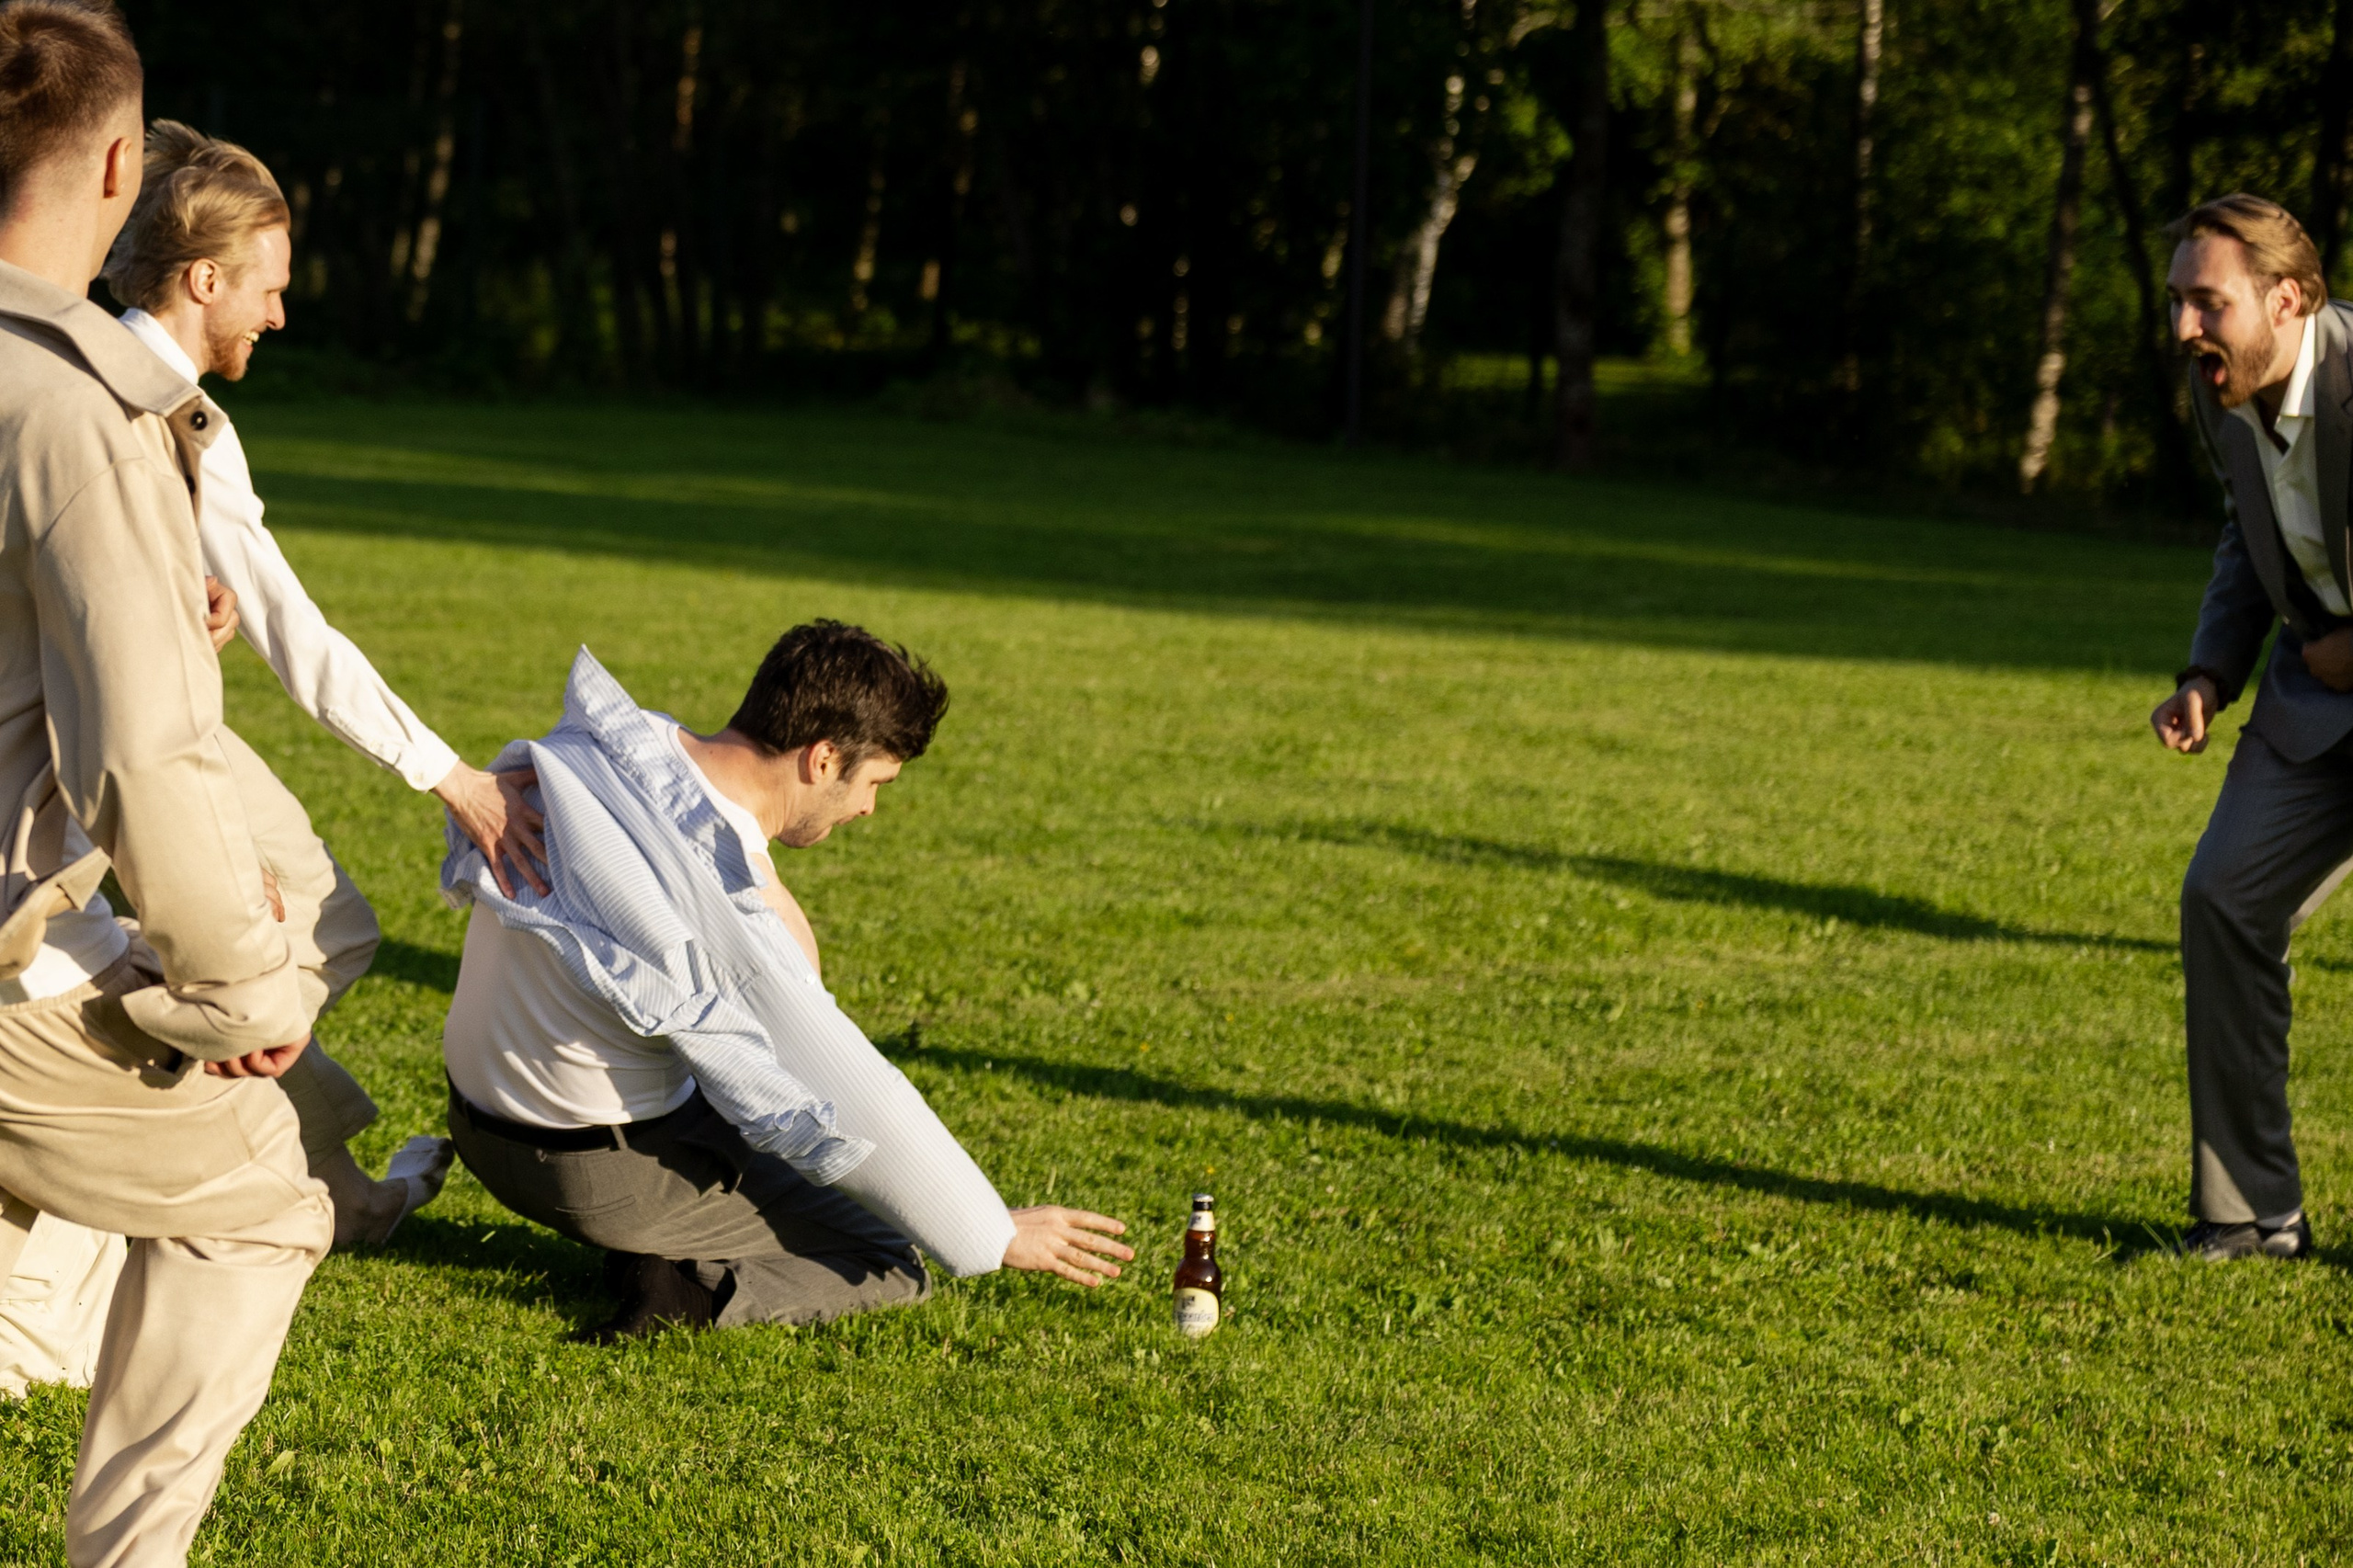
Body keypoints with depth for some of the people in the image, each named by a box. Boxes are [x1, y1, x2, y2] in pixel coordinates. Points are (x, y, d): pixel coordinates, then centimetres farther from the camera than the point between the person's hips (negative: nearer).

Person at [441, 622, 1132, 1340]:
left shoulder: (620, 737, -9)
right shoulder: (723, 915, -30)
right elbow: (851, 1112, -20)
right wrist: (998, 1236, -10)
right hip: (598, 1174, -8)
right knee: (893, 1261, 5)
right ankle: (684, 1289, -11)